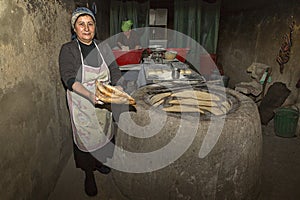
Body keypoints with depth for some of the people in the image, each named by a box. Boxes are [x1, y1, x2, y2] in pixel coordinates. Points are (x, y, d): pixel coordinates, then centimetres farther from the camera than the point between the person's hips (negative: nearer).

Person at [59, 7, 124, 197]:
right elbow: (69, 79, -20)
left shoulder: (103, 47, 2)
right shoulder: (68, 50, -10)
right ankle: (89, 174, 30)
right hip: (82, 104, -3)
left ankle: (99, 161, 46)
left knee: (103, 132, 17)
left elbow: (115, 71, -1)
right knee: (85, 137, 6)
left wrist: (119, 90, -20)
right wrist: (90, 95, -36)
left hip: (103, 102, 4)